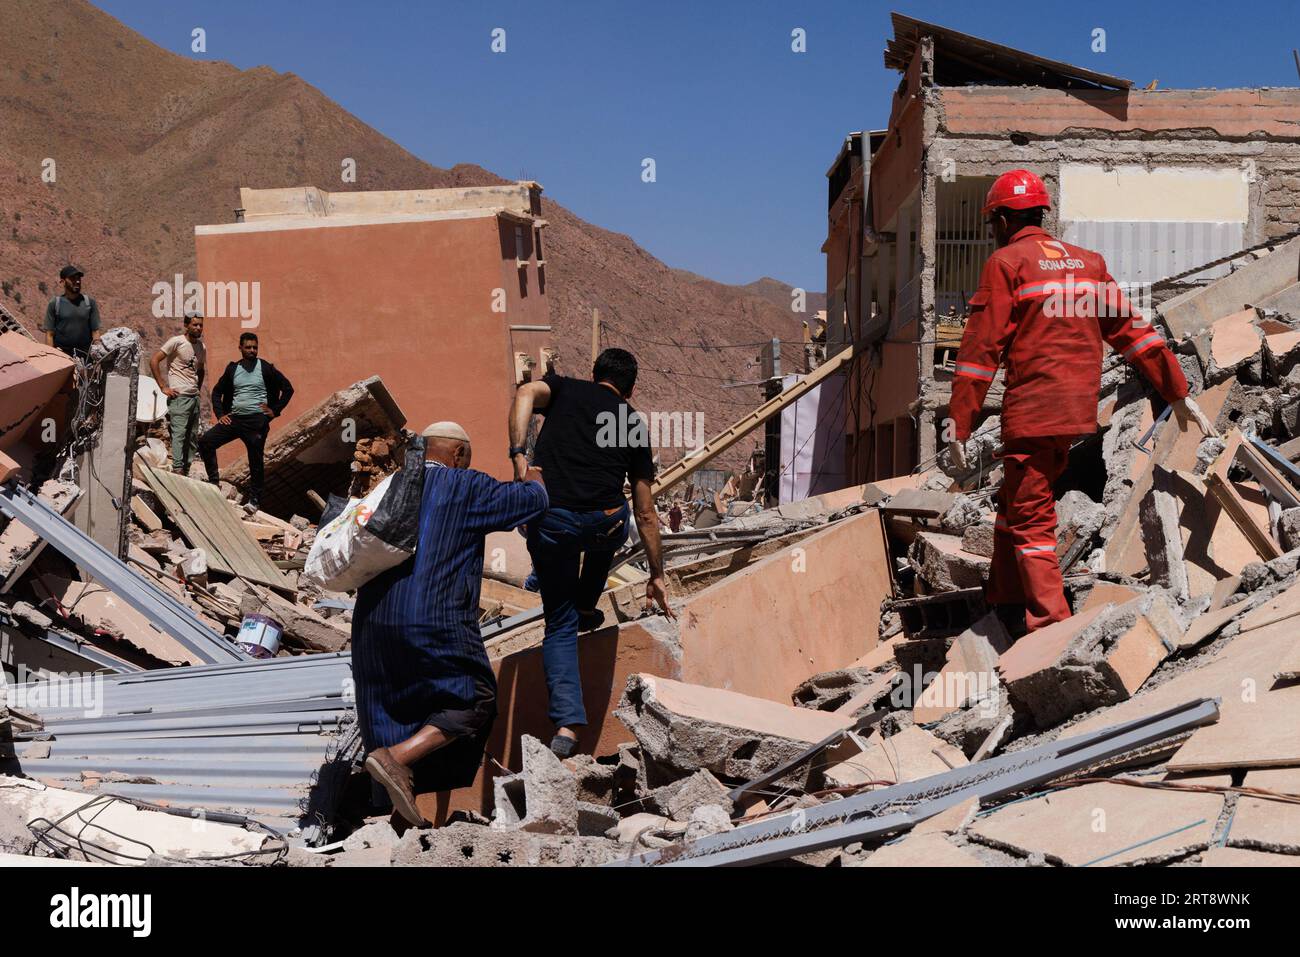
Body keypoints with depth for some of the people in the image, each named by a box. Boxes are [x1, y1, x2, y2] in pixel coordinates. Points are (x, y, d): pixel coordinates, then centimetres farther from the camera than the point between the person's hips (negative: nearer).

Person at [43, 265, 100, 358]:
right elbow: (49, 334, 5)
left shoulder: (90, 303, 11)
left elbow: (95, 332, 8)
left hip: (86, 356, 1)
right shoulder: (55, 304, 7)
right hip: (61, 355, -1)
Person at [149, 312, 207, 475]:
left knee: (191, 436, 7)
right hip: (179, 396, -7)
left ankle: (186, 470, 13)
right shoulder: (176, 342, -7)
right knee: (179, 434, -14)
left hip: (194, 397, 7)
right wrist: (163, 387, -12)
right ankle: (177, 469, -17)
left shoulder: (202, 347, 13)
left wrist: (198, 389, 16)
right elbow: (154, 361, -10)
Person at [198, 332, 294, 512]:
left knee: (255, 461, 0)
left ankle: (254, 500, 8)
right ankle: (214, 481, 2)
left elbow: (288, 389, 1)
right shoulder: (233, 369, 9)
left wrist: (275, 410, -4)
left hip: (257, 421, -4)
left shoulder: (266, 368, -1)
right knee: (205, 442, -8)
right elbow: (217, 391, 18)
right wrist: (220, 414, 6)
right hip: (234, 419, 4)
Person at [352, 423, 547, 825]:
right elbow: (530, 501, 1)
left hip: (373, 622, 7)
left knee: (392, 709, 15)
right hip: (434, 623, -7)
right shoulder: (465, 487, -2)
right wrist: (532, 481, 24)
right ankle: (397, 758, -12)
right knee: (476, 700, 4)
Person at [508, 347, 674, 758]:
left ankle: (566, 723, 0)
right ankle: (586, 608, 49)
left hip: (549, 520, 0)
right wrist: (656, 575, 31)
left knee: (559, 624, 14)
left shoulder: (563, 388, 22)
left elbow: (526, 393, -5)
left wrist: (518, 457, -13)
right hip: (604, 524, 1)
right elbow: (645, 514, 24)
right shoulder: (635, 426, 23)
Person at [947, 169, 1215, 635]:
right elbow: (1132, 329, 12)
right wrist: (1178, 394, 13)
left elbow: (980, 350, -9)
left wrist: (959, 426, -9)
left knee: (1030, 521, -2)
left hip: (1031, 412, -7)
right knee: (1014, 503, 21)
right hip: (1078, 412, 7)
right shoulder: (1088, 262, 15)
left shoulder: (1005, 263, -4)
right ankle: (1005, 604, 29)